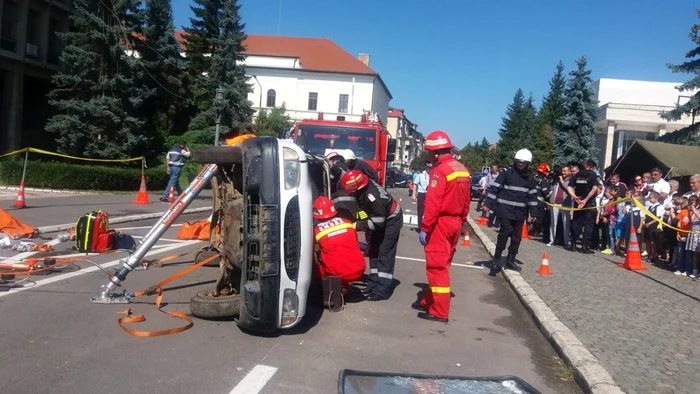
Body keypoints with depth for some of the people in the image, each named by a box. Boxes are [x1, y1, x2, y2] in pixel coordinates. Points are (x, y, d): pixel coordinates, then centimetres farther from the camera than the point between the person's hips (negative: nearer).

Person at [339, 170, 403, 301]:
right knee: (374, 251, 12)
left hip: (391, 220, -9)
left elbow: (377, 222, -32)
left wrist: (358, 225, -25)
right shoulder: (363, 187, -17)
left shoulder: (372, 197, -39)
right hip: (380, 218, 9)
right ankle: (374, 283, 21)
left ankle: (382, 290, -8)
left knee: (385, 253, -10)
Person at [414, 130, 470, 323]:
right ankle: (429, 301, 28)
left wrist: (424, 228, -17)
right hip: (455, 223, 9)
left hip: (441, 223, -9)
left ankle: (439, 311, 0)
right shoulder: (463, 170, 10)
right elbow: (466, 201, 13)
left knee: (436, 266, -3)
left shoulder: (440, 171, -16)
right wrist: (460, 222, 19)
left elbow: (433, 203, -21)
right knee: (441, 265, 16)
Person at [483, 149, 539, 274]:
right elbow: (494, 188, -6)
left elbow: (532, 196, 14)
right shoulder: (506, 173, -4)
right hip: (505, 210, -5)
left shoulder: (530, 178, 9)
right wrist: (488, 204, -12)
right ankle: (496, 260, -10)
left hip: (520, 212, 5)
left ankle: (510, 260, 22)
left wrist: (534, 213, 11)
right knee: (506, 231, -16)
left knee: (516, 236, 8)